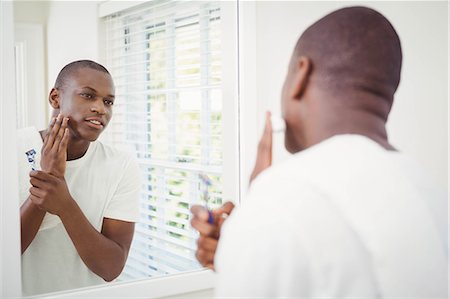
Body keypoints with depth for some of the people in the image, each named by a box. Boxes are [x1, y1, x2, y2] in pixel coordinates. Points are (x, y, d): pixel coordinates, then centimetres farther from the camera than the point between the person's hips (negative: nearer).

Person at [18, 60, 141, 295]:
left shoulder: (122, 168, -7)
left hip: (88, 293, 0)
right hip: (19, 293, 0)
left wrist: (66, 206, -24)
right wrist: (46, 177, -21)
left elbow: (112, 269, -11)